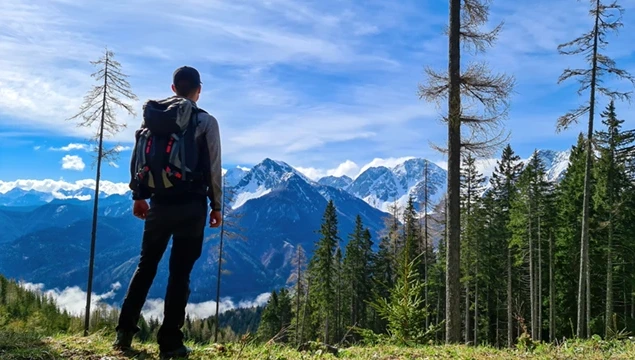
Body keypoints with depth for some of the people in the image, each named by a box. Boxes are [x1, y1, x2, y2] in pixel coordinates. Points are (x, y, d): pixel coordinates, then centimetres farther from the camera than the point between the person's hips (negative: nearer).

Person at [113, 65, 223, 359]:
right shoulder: (206, 122, -3)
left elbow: (138, 158, 8)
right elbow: (213, 167, -5)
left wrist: (138, 196, 16)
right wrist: (216, 205, 2)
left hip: (160, 203, 3)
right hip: (192, 205, -3)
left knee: (146, 266, 16)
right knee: (180, 272, 1)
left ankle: (124, 331, 16)